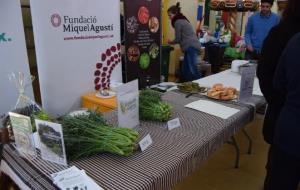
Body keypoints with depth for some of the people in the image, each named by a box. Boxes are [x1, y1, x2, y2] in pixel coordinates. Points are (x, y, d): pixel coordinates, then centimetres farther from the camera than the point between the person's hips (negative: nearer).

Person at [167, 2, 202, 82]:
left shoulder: (177, 22, -6)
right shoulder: (182, 20, 23)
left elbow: (178, 39, -4)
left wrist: (171, 42, 14)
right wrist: (173, 42, 19)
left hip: (191, 47, -10)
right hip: (192, 47, 10)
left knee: (192, 69, -14)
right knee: (185, 69, 9)